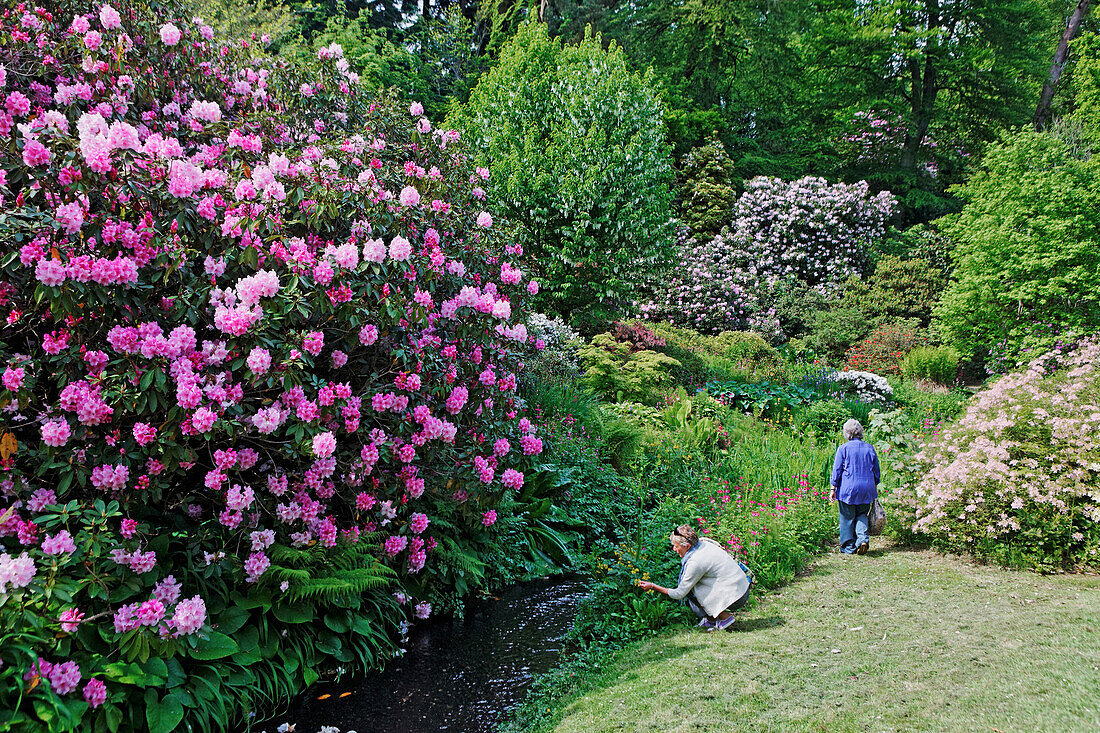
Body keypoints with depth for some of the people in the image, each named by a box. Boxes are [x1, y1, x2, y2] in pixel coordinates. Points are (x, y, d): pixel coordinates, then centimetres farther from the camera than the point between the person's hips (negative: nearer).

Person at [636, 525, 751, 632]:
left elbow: (679, 594, -12)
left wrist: (653, 586, -4)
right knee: (689, 583, 10)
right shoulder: (703, 543, 3)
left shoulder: (695, 562, -21)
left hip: (736, 597, -9)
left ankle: (724, 617, -2)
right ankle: (711, 619, 13)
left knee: (690, 589, -5)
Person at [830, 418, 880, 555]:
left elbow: (837, 471, -6)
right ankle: (863, 538, -6)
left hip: (848, 488, -3)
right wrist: (875, 488, 22)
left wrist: (833, 489, 1)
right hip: (867, 489, 3)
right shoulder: (870, 448, 4)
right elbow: (876, 471, 11)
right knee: (861, 515, 17)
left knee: (847, 518, 6)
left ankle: (849, 547, 11)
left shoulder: (843, 449, -8)